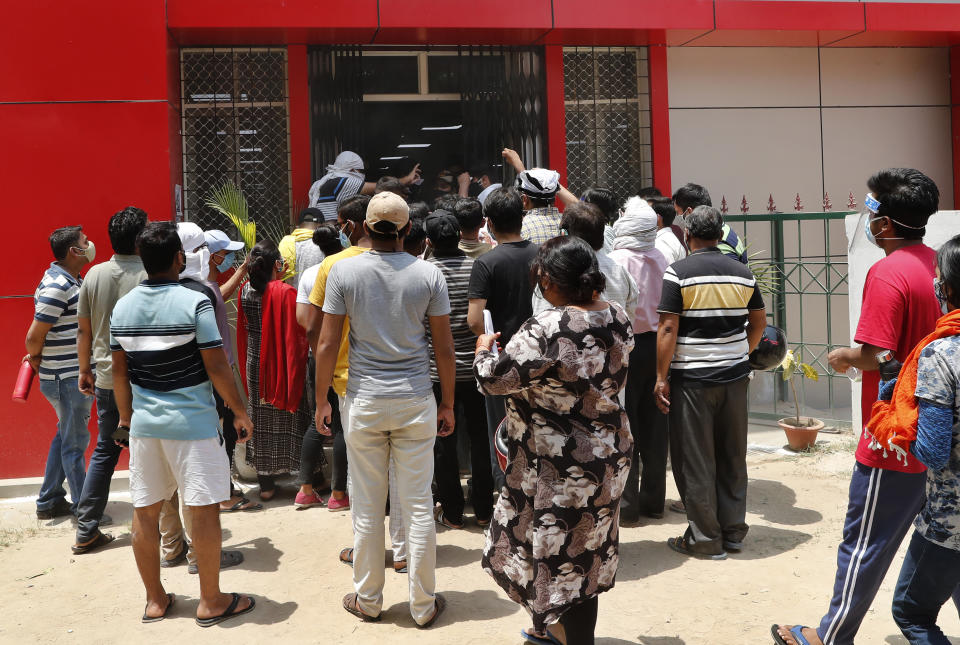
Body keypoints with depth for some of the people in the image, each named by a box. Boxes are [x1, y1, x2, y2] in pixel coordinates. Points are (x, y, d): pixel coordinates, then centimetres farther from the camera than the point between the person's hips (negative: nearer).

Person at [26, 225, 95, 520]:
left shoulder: (72, 280, 10)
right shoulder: (57, 286, -21)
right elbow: (34, 336, -20)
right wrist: (36, 358, -2)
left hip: (76, 373, 10)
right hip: (67, 378, -10)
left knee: (65, 435, 20)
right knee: (74, 442, 1)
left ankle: (49, 501, 32)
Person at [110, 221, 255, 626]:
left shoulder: (122, 307, 3)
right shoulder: (194, 303, -13)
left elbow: (119, 372, 9)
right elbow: (217, 368, -13)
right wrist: (241, 413, -2)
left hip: (144, 422, 6)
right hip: (192, 421, -5)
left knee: (145, 510, 12)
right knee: (204, 509, 4)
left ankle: (155, 600, 24)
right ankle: (210, 601, 13)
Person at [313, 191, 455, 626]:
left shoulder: (343, 272, -5)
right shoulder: (429, 275, -3)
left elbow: (327, 345, -4)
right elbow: (444, 349, 0)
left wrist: (321, 401, 7)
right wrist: (447, 404, 10)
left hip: (363, 401, 0)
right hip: (416, 401, 0)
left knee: (367, 507, 10)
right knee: (418, 505, 8)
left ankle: (368, 601, 24)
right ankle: (423, 605, 19)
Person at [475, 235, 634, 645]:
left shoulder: (545, 330, -27)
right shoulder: (617, 318, -3)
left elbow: (494, 380, -21)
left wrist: (483, 351, 0)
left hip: (562, 464, -8)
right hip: (609, 451, 8)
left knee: (563, 555, 9)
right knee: (586, 549, 22)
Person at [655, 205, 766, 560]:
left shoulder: (678, 272, -10)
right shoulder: (743, 273, 6)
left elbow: (668, 328, -14)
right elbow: (759, 323, 13)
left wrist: (661, 377, -9)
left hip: (692, 378, -5)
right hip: (735, 375, 5)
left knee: (695, 460, 4)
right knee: (732, 456, 14)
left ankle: (706, 538, 11)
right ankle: (734, 531, 23)